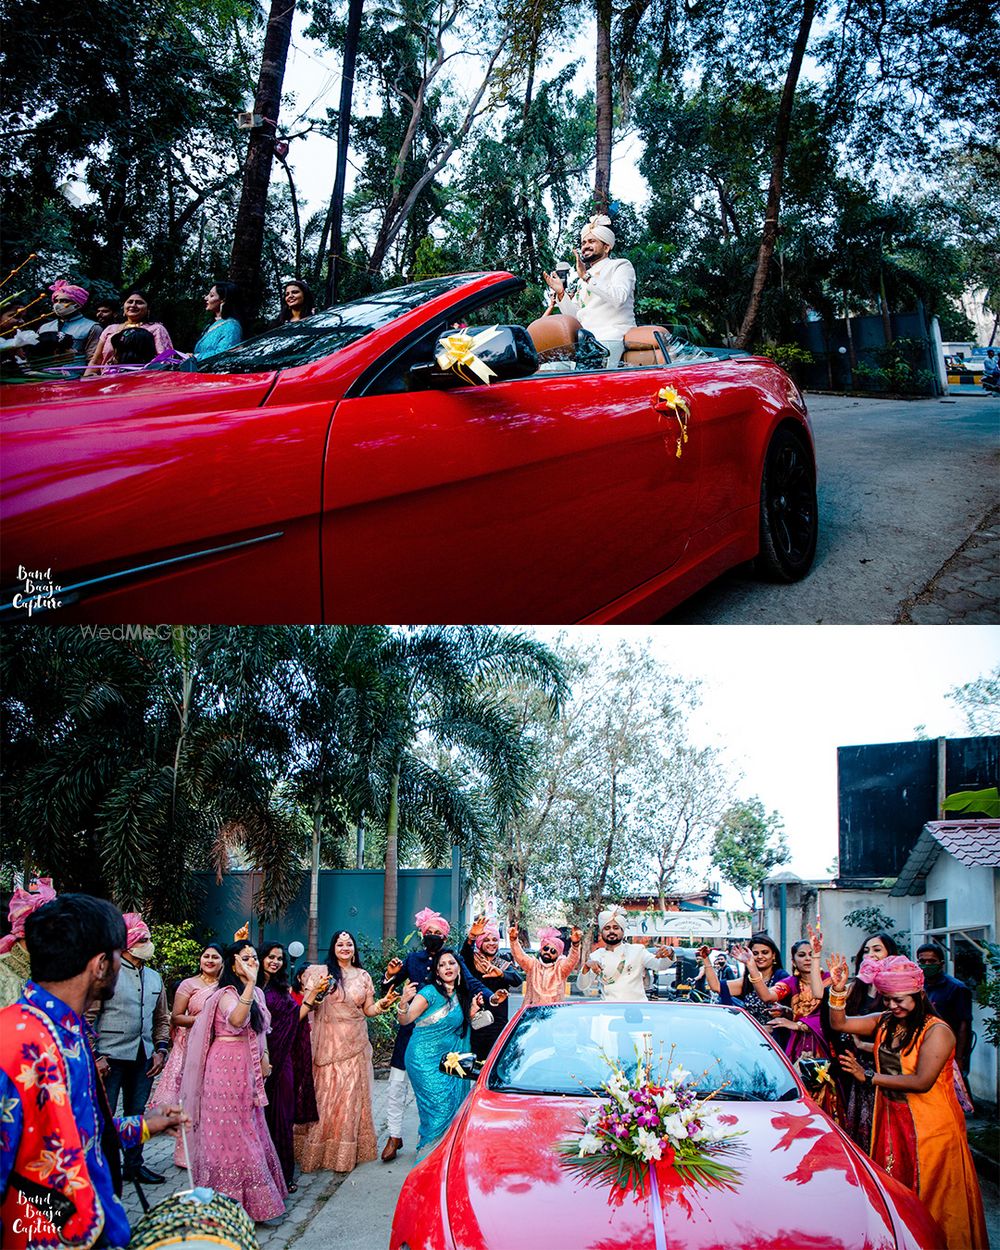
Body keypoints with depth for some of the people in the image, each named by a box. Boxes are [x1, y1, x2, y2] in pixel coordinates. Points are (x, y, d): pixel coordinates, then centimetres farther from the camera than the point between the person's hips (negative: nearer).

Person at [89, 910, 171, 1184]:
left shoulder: (154, 977, 13)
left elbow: (162, 1018, 20)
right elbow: (89, 1017, -9)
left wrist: (161, 1050, 8)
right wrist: (96, 1056, -14)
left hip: (144, 1058, 6)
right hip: (111, 1056, -6)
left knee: (136, 1113, 14)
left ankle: (134, 1165, 26)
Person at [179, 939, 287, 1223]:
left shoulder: (257, 993, 11)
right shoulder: (227, 994, -15)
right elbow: (236, 1020, -37)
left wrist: (264, 1056, 10)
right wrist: (250, 983, -44)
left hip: (248, 1070, 8)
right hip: (227, 1069, -8)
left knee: (249, 1133, 13)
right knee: (232, 1134, -3)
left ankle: (254, 1197, 22)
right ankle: (235, 1201, 5)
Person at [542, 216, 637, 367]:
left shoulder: (621, 266, 8)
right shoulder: (582, 279, 28)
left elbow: (619, 297, -14)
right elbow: (574, 316, 22)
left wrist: (587, 277, -18)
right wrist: (561, 293, 6)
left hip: (611, 338, -7)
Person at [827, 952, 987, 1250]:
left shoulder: (937, 1031, -16)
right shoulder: (885, 1022, 4)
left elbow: (922, 1082, -22)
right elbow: (839, 1023, 4)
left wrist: (870, 1077, -16)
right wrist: (838, 989, -13)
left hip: (929, 1125, -6)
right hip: (891, 1120, 6)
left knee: (927, 1197, 5)